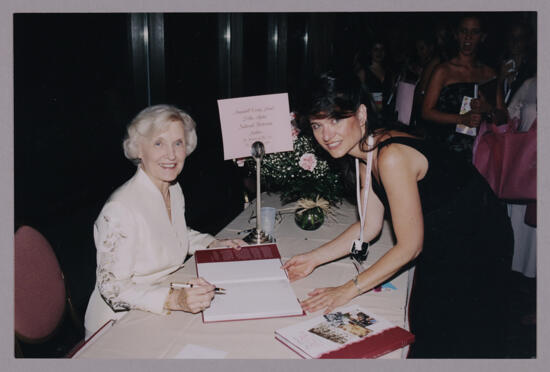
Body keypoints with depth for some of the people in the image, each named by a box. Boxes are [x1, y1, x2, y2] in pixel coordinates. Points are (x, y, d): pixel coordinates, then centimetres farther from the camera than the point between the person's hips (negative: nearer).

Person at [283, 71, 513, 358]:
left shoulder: (392, 157, -32)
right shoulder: (366, 150, -4)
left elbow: (409, 246, -26)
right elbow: (370, 226, 3)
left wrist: (349, 289, -21)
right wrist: (314, 258, -1)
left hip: (476, 246, -8)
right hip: (439, 242, 8)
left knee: (455, 347, 8)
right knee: (422, 331, 21)